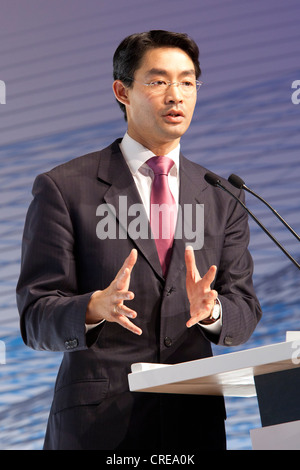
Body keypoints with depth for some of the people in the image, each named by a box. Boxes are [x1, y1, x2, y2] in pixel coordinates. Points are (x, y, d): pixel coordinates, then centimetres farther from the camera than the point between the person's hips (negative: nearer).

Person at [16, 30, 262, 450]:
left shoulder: (222, 199, 12)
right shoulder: (63, 189, 0)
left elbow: (244, 310, 7)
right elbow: (35, 319, -5)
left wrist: (210, 310, -16)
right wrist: (95, 307, -25)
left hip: (195, 419, 3)